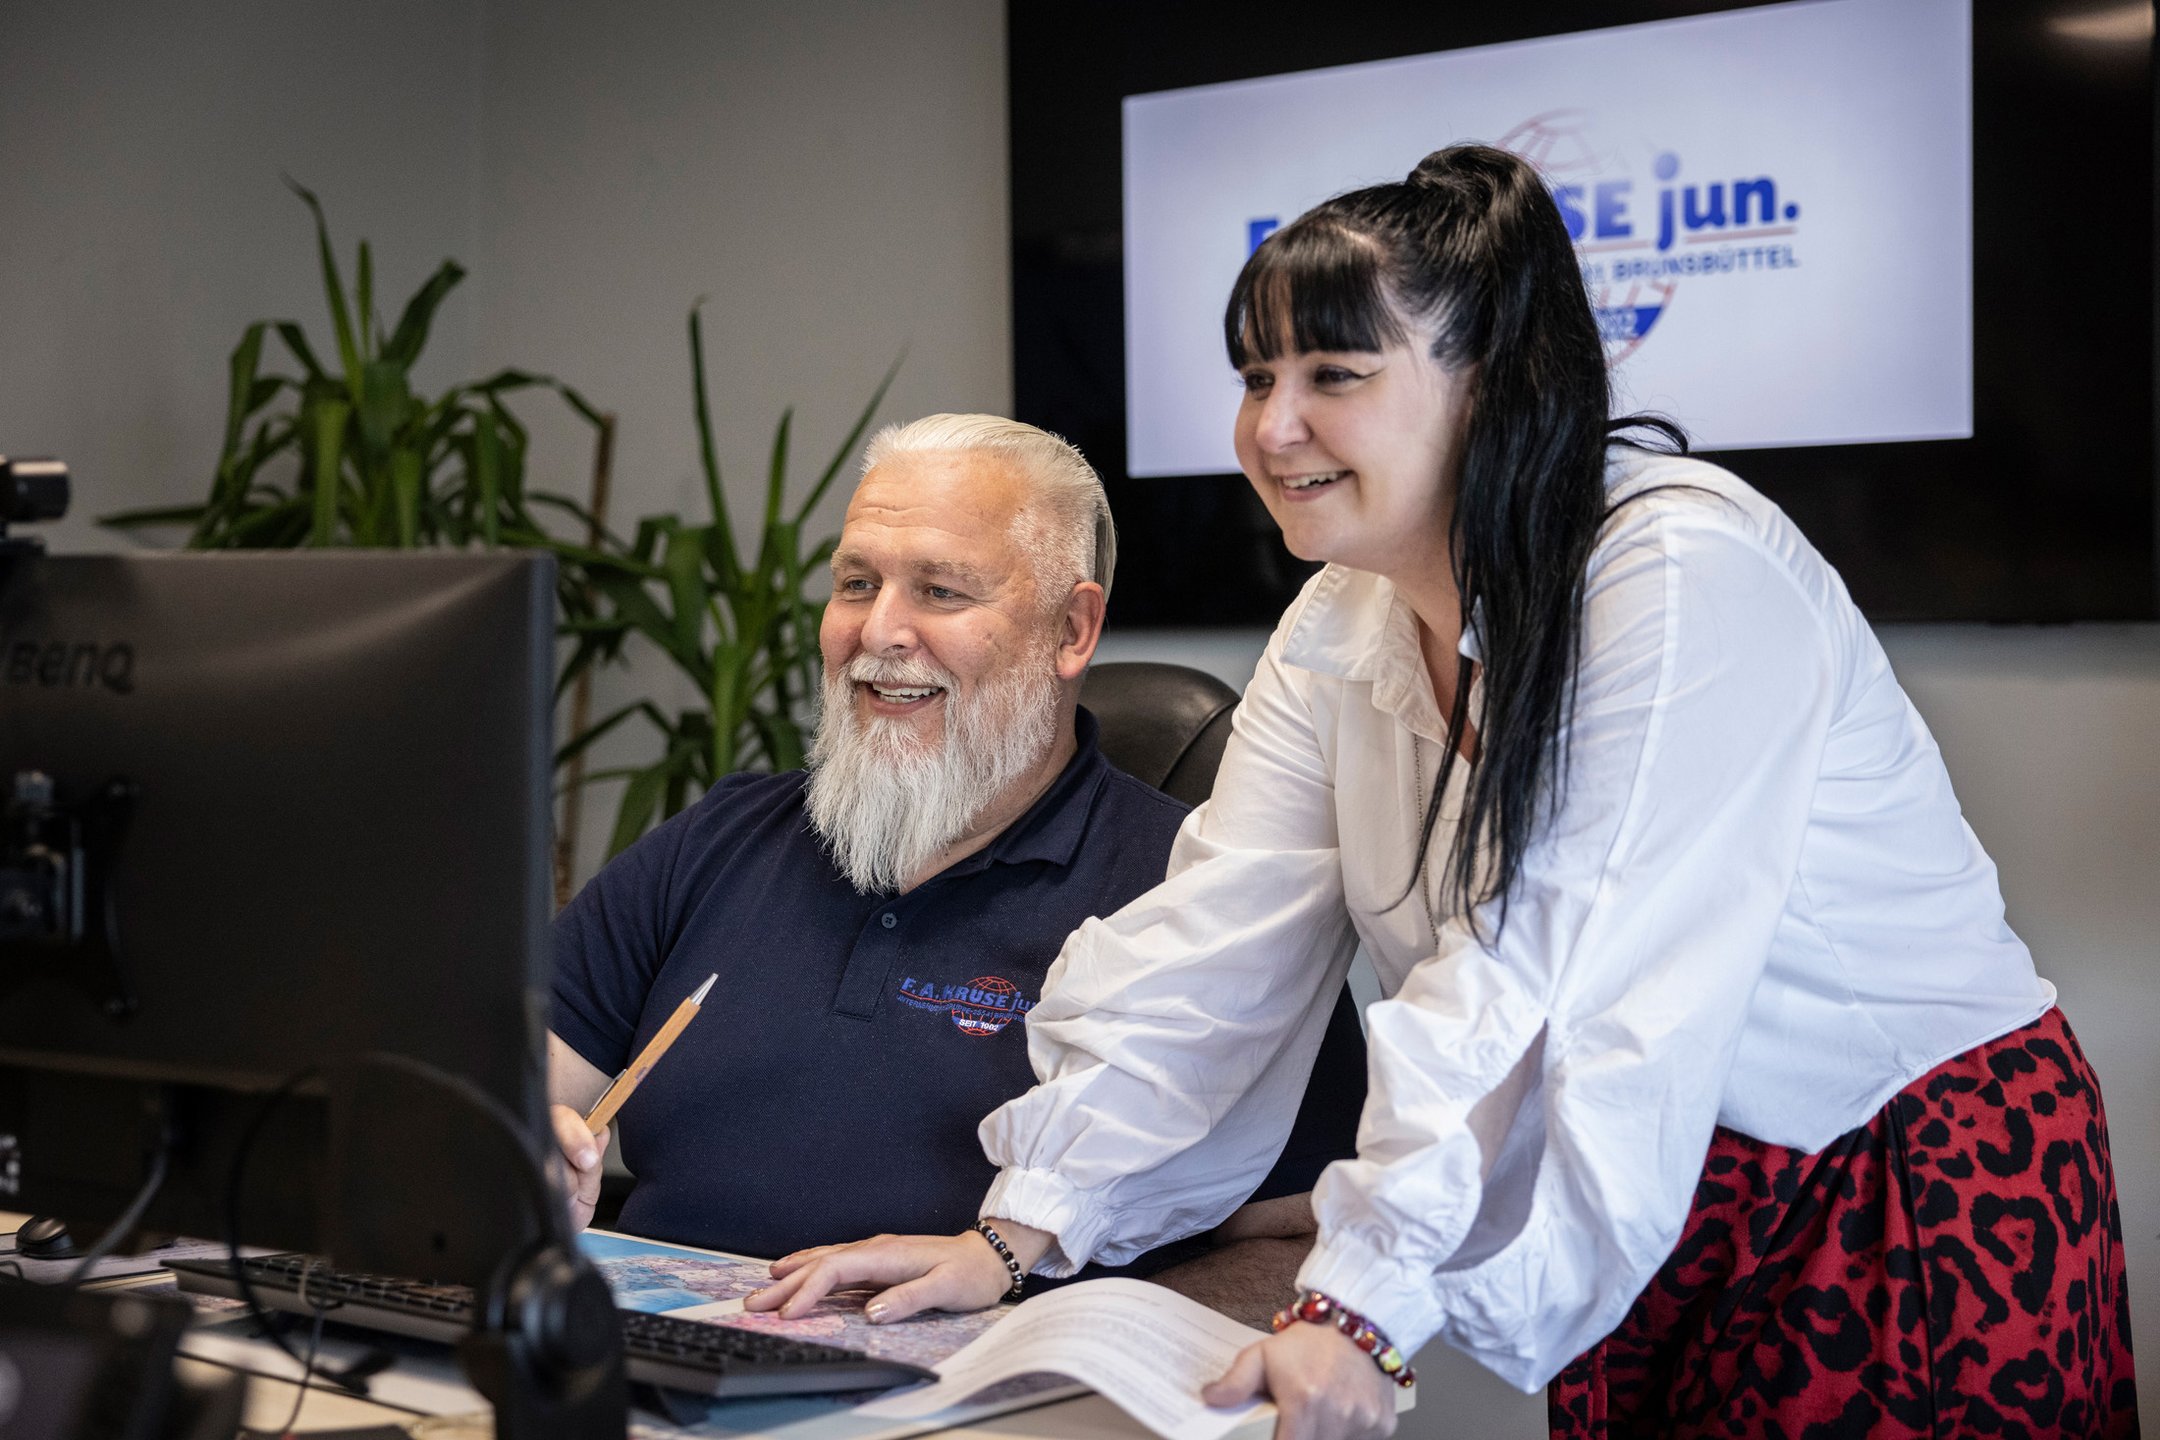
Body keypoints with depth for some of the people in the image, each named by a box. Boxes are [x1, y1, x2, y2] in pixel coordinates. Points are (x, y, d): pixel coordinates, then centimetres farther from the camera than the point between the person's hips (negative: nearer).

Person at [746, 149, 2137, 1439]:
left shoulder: (1689, 576, -24)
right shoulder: (1345, 625, 1)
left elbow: (1554, 983, -31)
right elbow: (1210, 948, -3)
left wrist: (1361, 1308, -35)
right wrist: (1022, 1232, -11)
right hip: (1647, 1218, 6)